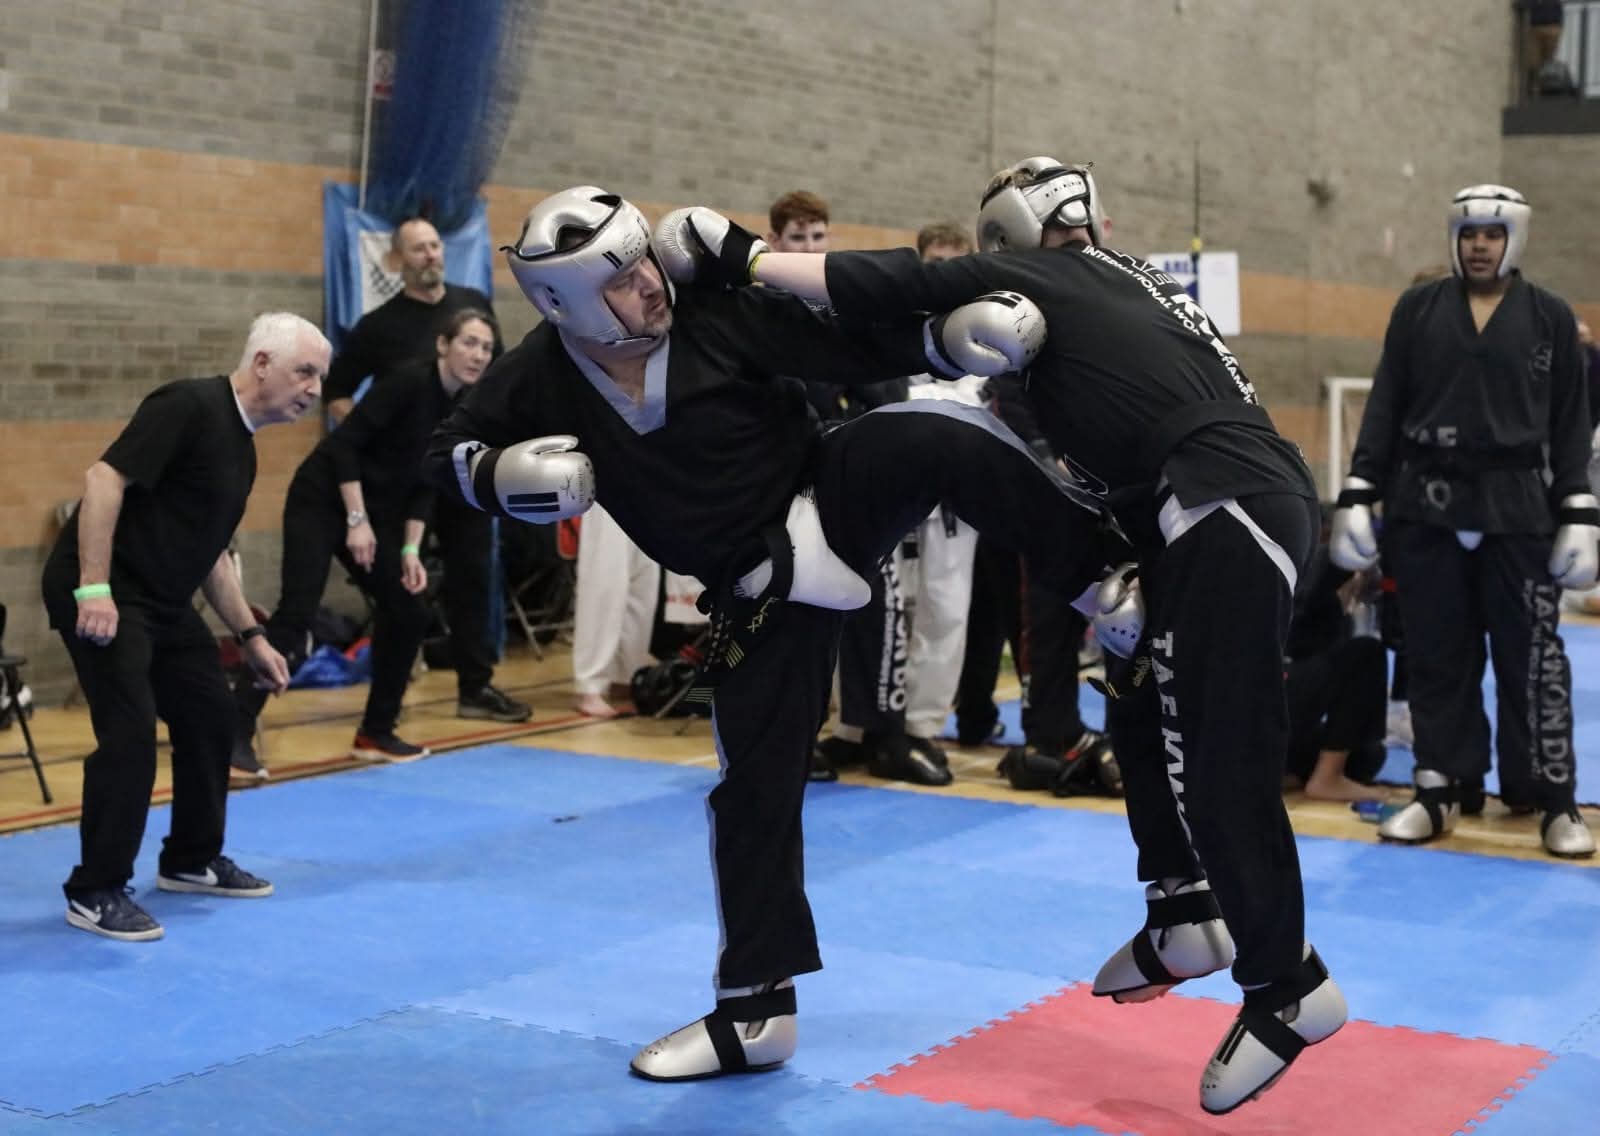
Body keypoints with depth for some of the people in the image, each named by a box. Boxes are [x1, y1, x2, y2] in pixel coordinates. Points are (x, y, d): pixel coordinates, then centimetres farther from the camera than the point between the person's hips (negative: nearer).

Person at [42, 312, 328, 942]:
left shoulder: (240, 448, 13)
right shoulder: (191, 407, -17)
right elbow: (104, 479, -24)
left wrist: (250, 635, 20)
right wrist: (94, 590, -28)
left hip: (163, 600, 10)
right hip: (104, 593, -10)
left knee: (211, 717, 14)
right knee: (130, 733, -13)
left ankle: (192, 860, 30)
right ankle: (95, 893, -1)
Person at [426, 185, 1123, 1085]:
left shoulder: (719, 313, -15)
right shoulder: (543, 380, -8)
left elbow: (855, 346, -12)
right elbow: (449, 455, 5)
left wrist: (953, 332, -28)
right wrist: (508, 474, -17)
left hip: (839, 500, -2)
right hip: (760, 589, 2)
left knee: (937, 437, -34)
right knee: (757, 781, 5)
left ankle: (1105, 569, -24)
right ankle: (756, 1011, 19)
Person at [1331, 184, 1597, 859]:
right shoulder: (1417, 309, 8)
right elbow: (1384, 406, 6)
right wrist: (1358, 495, -1)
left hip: (1518, 511, -1)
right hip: (1424, 507, 1)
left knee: (1531, 656, 1)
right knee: (1435, 656, 6)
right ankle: (1439, 791, 16)